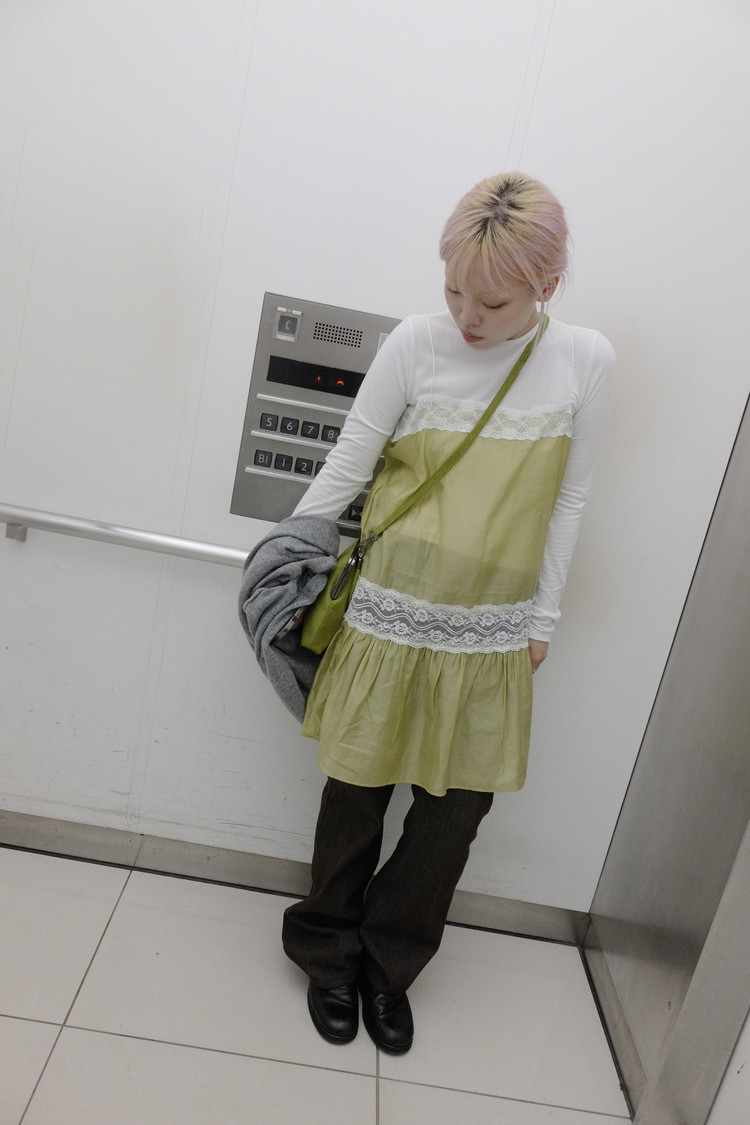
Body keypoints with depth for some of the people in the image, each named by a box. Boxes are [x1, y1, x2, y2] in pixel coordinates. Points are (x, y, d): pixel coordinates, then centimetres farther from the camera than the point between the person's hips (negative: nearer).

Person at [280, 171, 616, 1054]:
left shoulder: (585, 362, -1)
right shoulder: (416, 343, -7)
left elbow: (567, 503, 6)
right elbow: (344, 469, -2)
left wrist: (541, 621, 8)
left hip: (489, 643, 2)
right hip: (387, 624, -1)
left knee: (454, 815, 12)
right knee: (357, 799, 13)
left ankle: (388, 965, 38)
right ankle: (328, 954, 40)